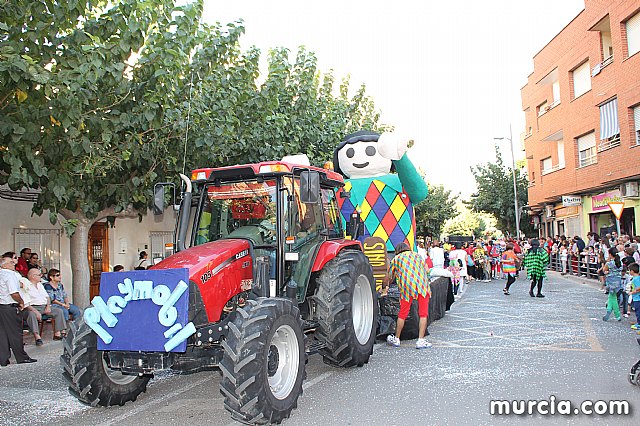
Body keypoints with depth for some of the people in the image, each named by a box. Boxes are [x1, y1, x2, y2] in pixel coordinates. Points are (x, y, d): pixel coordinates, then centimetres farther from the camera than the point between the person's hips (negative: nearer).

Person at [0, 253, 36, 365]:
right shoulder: (9, 275, -16)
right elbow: (14, 294, -21)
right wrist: (21, 302, -8)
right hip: (11, 308, -9)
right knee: (15, 333, 0)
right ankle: (22, 358, 10)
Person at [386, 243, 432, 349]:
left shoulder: (396, 258, 19)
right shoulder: (417, 255, 27)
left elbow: (389, 277, 22)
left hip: (407, 286, -1)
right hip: (422, 285, 1)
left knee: (402, 314, 8)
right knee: (423, 314, 5)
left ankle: (396, 339, 20)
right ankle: (421, 340, 2)